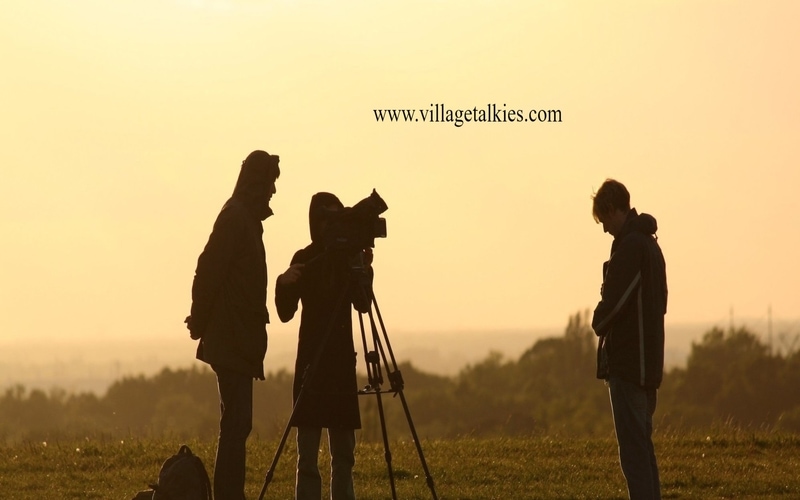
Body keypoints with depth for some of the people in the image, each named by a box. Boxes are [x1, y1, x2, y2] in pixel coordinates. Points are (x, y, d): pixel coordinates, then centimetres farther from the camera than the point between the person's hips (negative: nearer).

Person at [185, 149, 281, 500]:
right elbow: (209, 272, -19)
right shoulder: (236, 218, -14)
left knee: (237, 424, 10)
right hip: (232, 340, -10)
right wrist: (200, 322, -13)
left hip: (239, 341, 10)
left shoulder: (245, 218, 16)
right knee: (236, 424, -10)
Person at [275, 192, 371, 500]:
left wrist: (365, 272, -17)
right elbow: (286, 312, -8)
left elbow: (362, 304, -2)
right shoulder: (305, 259, -1)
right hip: (312, 358, -3)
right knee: (308, 449, -7)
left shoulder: (349, 257, 7)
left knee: (343, 449, 3)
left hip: (342, 359, 3)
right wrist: (284, 284, -26)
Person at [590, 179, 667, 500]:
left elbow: (614, 299, -21)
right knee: (642, 444, 15)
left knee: (633, 447, -9)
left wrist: (600, 323, 0)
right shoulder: (651, 244, 15)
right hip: (649, 362, 10)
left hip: (627, 362, -10)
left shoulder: (629, 245, -14)